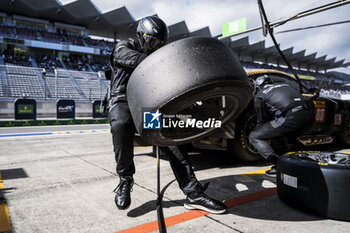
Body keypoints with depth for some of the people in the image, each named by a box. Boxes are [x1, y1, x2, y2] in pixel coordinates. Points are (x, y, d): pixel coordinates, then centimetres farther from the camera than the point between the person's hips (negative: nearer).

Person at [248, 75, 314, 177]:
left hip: (290, 117, -7)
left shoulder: (259, 96, 15)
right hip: (309, 113, 7)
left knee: (254, 137, 5)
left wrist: (254, 132, 37)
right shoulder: (284, 85, 32)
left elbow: (262, 120, 16)